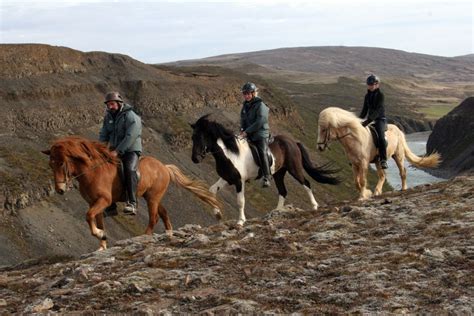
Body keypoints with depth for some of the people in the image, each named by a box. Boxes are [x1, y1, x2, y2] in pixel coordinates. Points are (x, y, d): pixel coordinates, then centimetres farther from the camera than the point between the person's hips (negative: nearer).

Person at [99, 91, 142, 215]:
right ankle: (110, 207, 9)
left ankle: (132, 204, -41)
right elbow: (103, 135, 9)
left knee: (129, 169, -35)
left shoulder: (132, 118, -15)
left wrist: (117, 151, -29)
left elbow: (130, 138, -24)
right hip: (115, 152, 7)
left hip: (131, 151, -7)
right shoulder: (108, 117, 8)